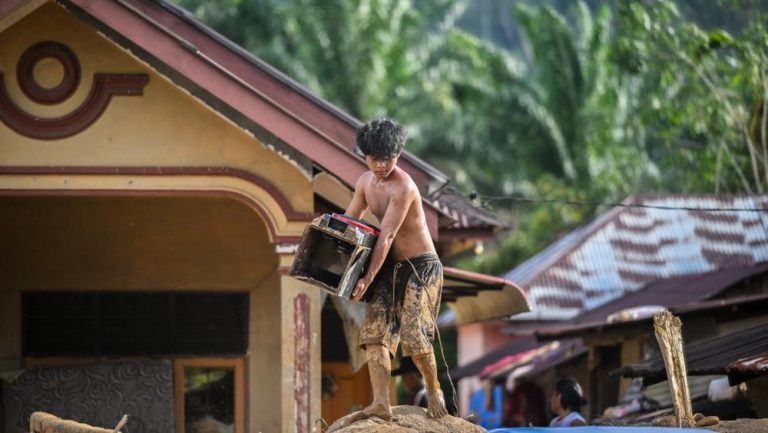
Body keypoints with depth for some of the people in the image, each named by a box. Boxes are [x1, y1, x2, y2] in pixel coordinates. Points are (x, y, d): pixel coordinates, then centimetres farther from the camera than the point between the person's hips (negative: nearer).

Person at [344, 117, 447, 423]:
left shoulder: (403, 188, -24)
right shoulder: (365, 182, 2)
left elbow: (386, 237, -27)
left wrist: (368, 279, -29)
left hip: (421, 267, -7)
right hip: (391, 266, 7)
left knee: (414, 336, -15)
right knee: (374, 332, -6)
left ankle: (434, 391, 12)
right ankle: (381, 404, -9)